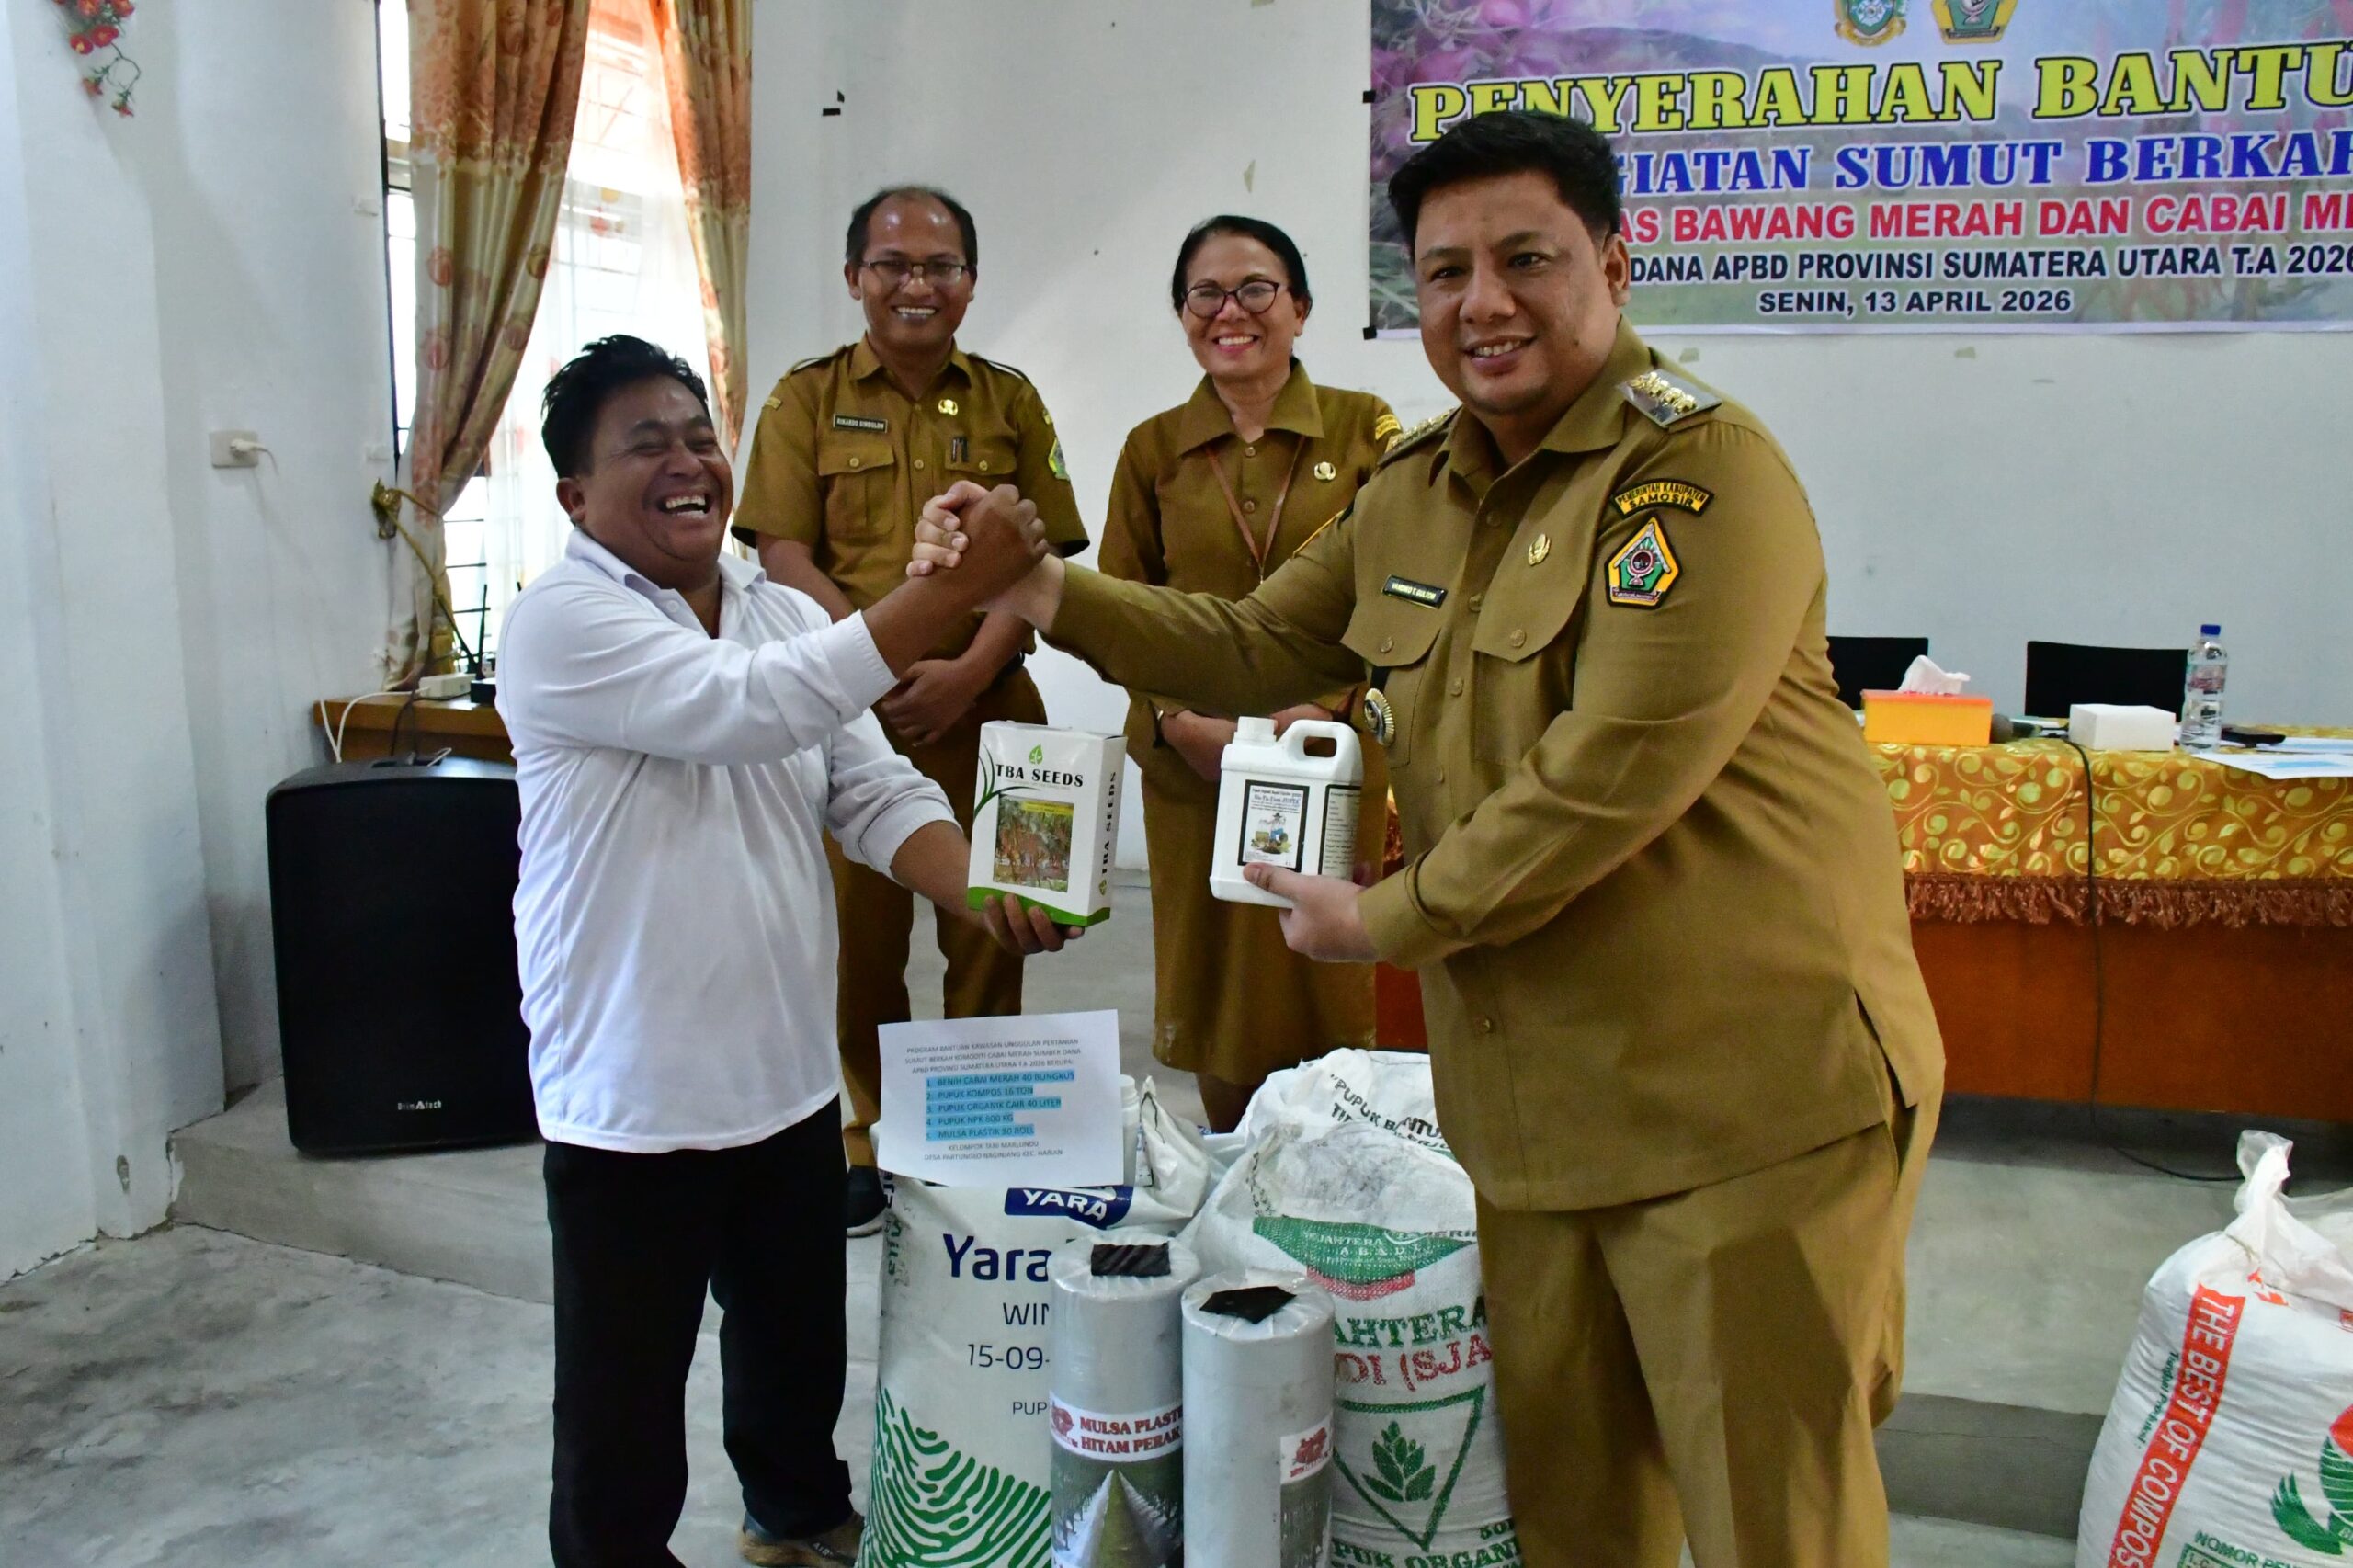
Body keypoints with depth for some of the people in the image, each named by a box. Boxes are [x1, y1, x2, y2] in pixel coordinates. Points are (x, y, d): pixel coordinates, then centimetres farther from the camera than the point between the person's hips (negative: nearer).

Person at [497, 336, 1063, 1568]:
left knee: (800, 1351, 25)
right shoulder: (564, 624, -14)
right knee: (625, 1411, 8)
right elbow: (749, 707, -29)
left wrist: (982, 894, -16)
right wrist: (952, 589, -32)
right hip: (633, 1100, -6)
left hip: (790, 1077, 7)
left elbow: (877, 792, 3)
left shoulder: (786, 616, 8)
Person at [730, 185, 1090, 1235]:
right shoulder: (807, 399, 7)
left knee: (988, 931, 5)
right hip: (847, 710, -1)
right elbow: (783, 553, -1)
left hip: (987, 709, 1)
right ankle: (862, 1148, 19)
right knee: (856, 931, 3)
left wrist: (966, 672, -12)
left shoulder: (1010, 401, 10)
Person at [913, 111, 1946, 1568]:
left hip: (1747, 1083, -7)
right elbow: (1257, 646, 18)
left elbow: (1615, 776, -23)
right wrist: (1049, 591, 7)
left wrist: (1392, 918, -13)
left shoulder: (1701, 470, -16)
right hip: (1538, 1089, 7)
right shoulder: (1418, 488, 10)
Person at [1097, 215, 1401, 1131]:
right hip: (1193, 760, 2)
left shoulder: (1364, 429, 2)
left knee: (1328, 980, 4)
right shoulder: (1152, 449, 7)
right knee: (1212, 975, 9)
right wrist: (1177, 718, -10)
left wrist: (1328, 704, -15)